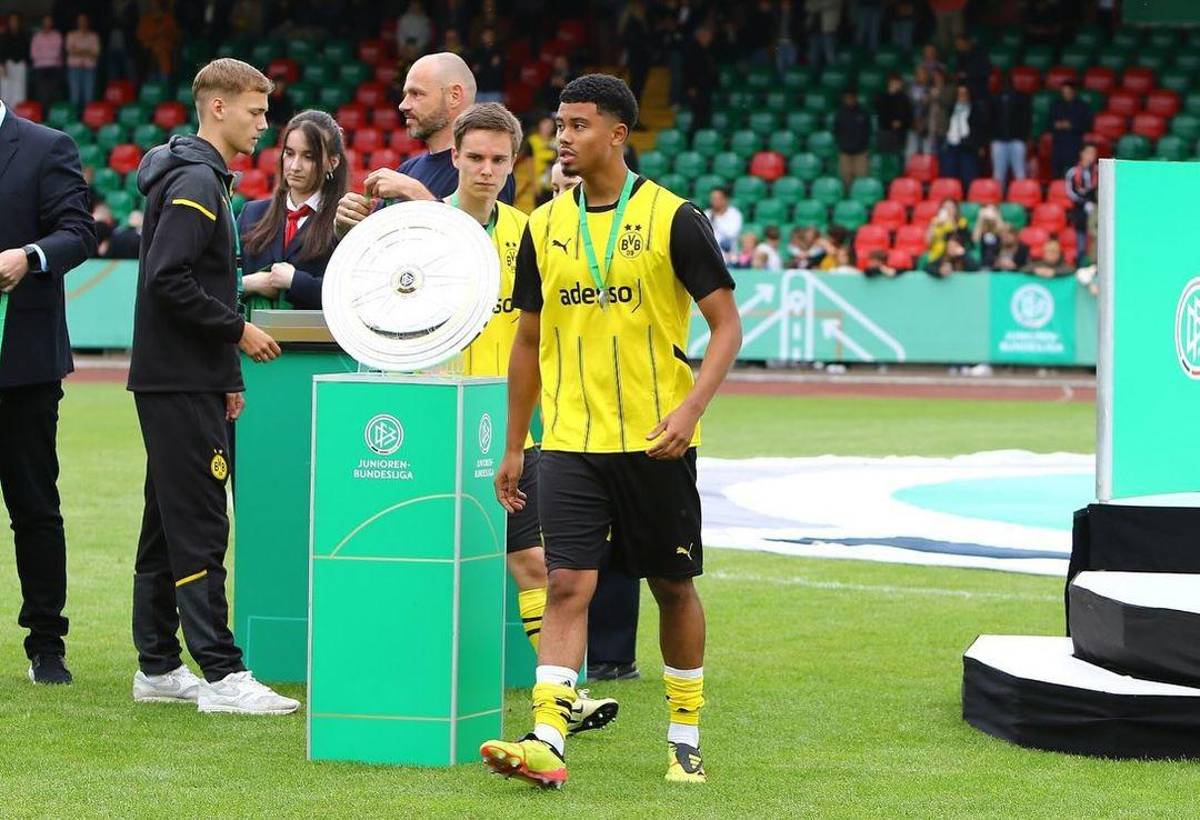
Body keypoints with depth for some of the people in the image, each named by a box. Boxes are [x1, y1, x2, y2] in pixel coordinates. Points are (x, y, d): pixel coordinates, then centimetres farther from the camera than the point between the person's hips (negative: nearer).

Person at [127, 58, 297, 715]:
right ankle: (221, 676, -12)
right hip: (179, 383, -10)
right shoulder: (195, 182, -13)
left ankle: (158, 667, 16)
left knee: (169, 525, 12)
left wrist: (227, 377, 20)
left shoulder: (207, 181, 18)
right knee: (199, 528, -10)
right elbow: (169, 280, -22)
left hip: (186, 382, 10)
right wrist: (238, 331, -14)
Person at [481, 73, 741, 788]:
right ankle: (546, 742, -18)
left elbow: (727, 326, -6)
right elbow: (529, 340, 16)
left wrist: (690, 408, -20)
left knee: (674, 588, 8)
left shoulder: (673, 219, -6)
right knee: (569, 584, -10)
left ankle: (686, 736, 22)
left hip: (656, 442, -2)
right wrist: (514, 447, 15)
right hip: (571, 441, 2)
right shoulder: (546, 225, 7)